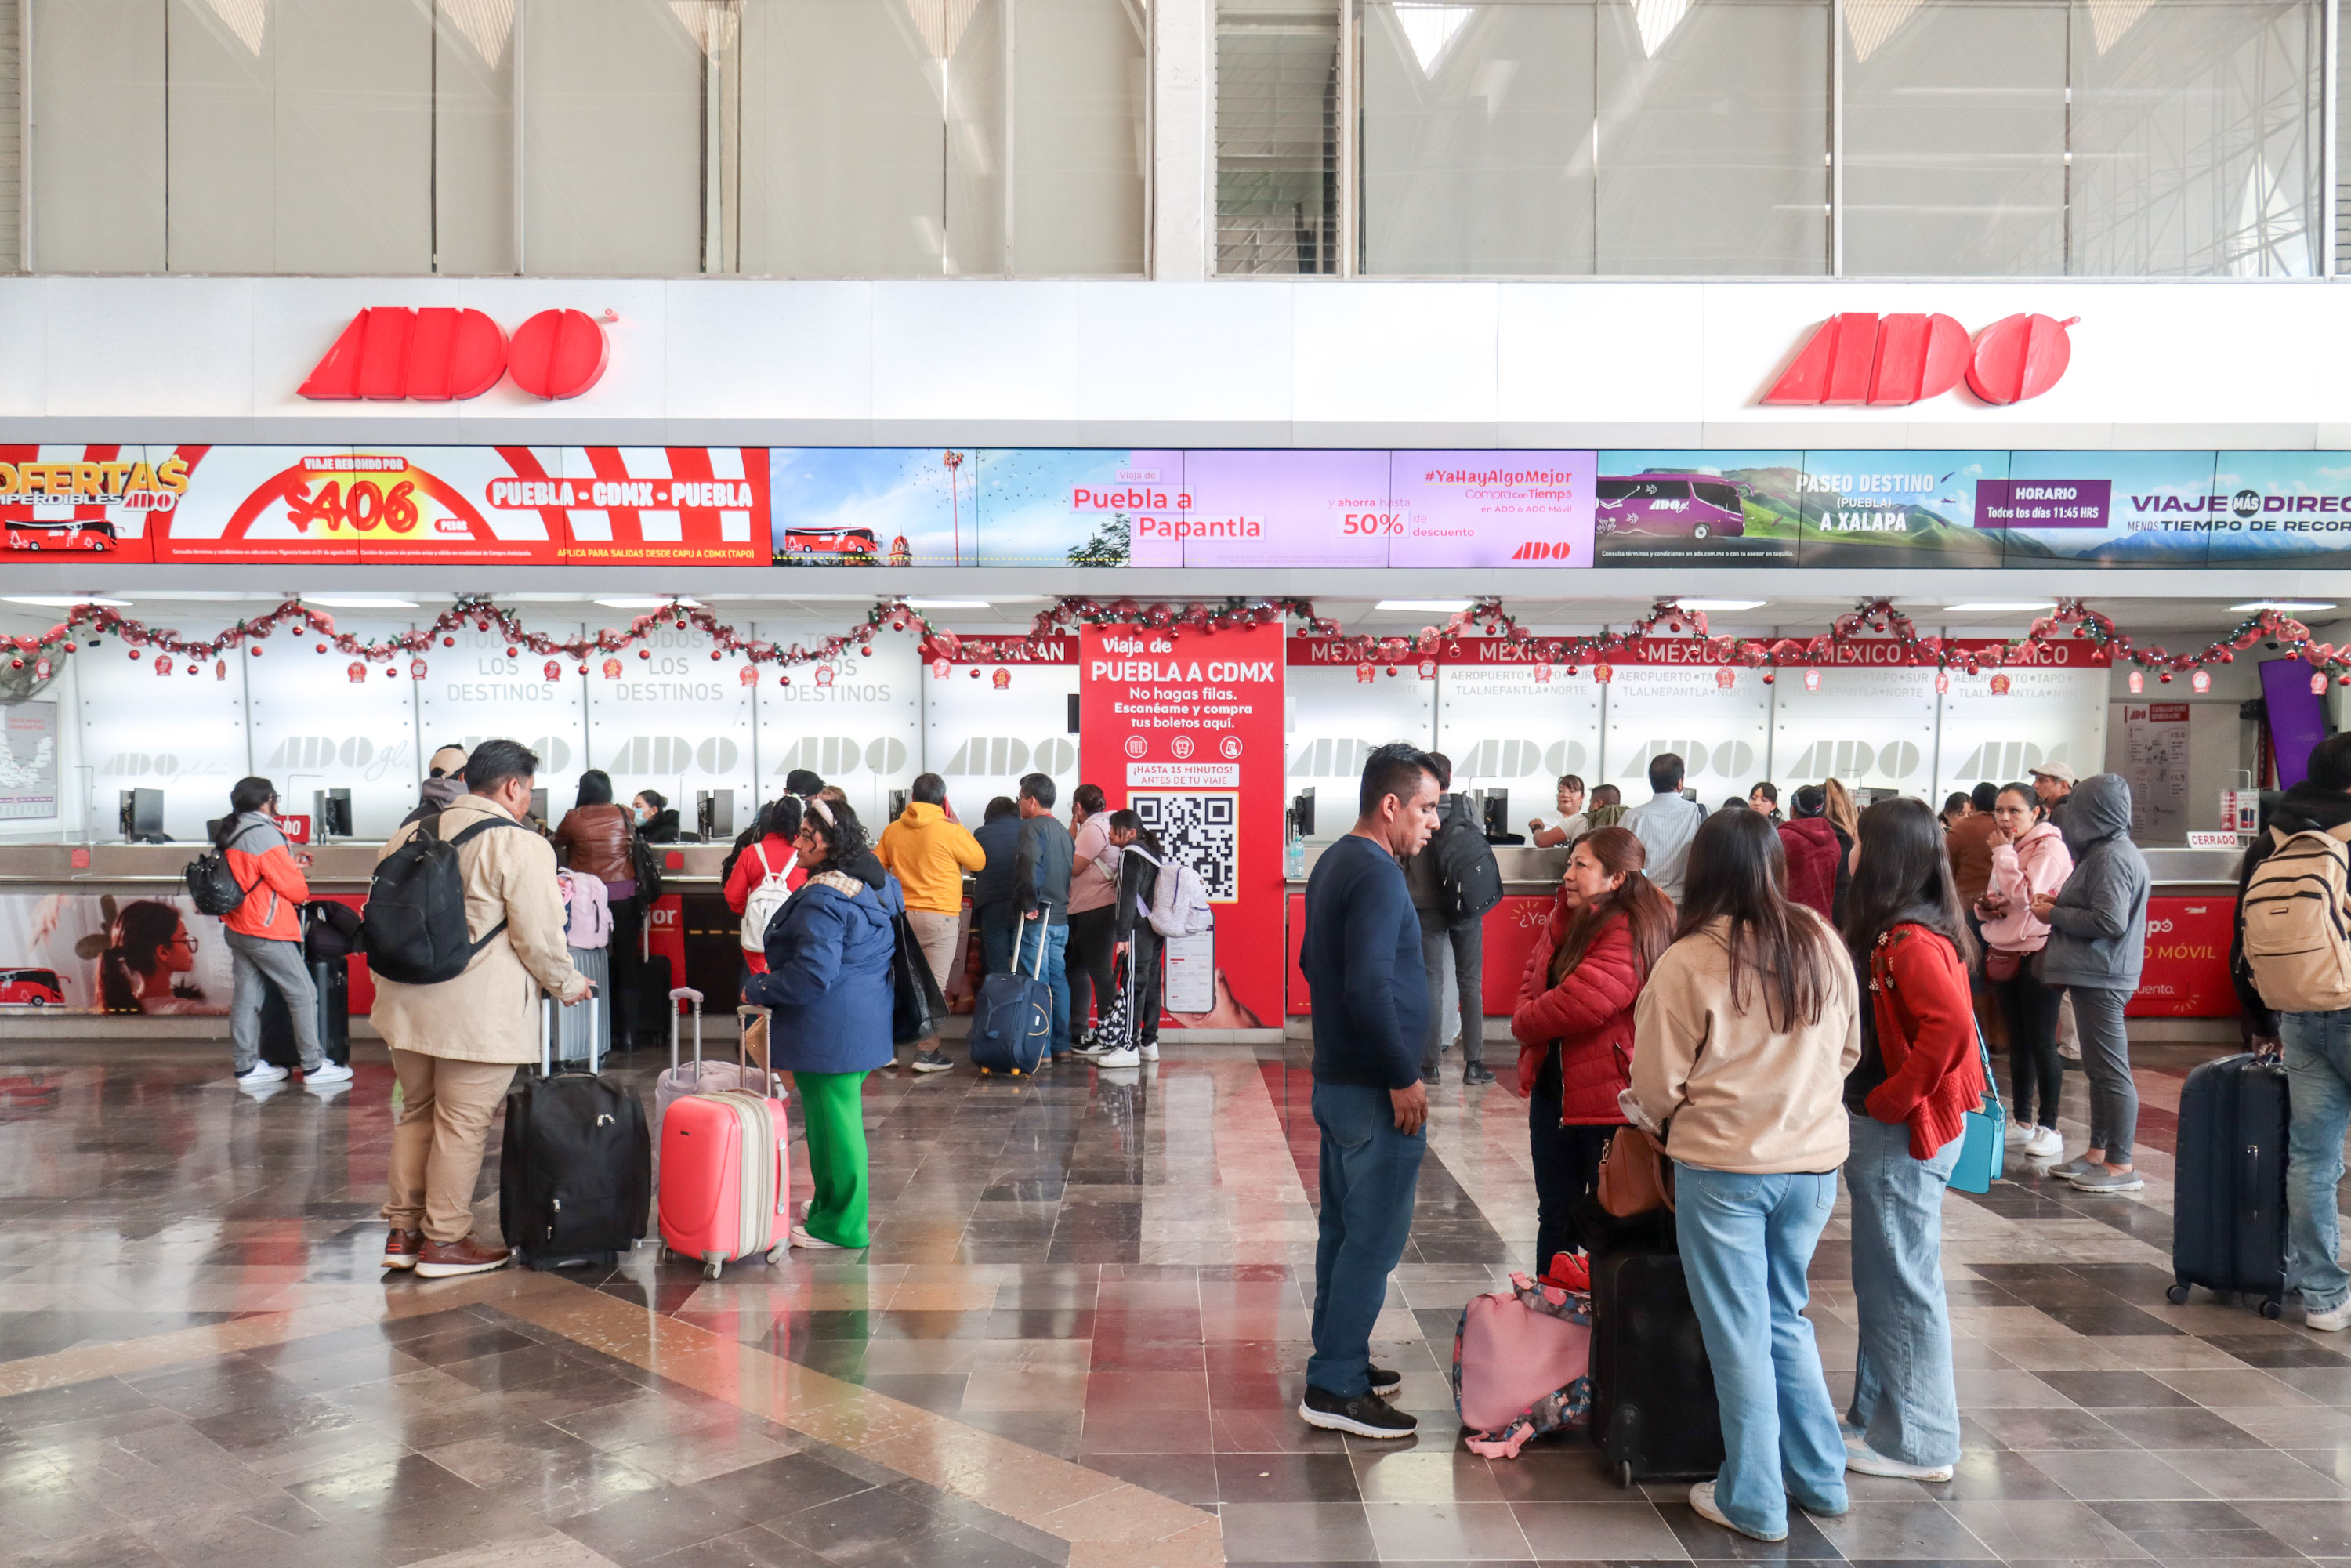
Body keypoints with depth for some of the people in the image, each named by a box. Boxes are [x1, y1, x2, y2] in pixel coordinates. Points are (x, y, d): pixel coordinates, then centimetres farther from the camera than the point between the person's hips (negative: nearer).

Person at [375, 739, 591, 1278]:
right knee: (462, 1124, 3)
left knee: (415, 1113, 20)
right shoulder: (521, 846, -12)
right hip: (479, 1011, -7)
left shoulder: (411, 835, 11)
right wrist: (567, 984, 5)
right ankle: (444, 1240, 13)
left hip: (408, 1003, 7)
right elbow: (538, 936, -13)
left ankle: (403, 1230, 27)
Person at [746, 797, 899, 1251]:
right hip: (862, 1022, 10)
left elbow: (812, 973, -26)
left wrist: (758, 989, -11)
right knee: (840, 1116, 21)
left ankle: (838, 1225, 12)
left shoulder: (822, 899, -22)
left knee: (833, 1121, 1)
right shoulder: (874, 884, 9)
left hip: (828, 1029, -10)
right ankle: (833, 1204, 35)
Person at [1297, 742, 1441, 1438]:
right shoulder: (1377, 875, -20)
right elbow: (1369, 988, -27)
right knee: (1373, 1239, -1)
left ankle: (1339, 1361, 30)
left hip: (1337, 1079, 10)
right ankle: (1335, 1388, 6)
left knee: (1344, 1227, 18)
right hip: (1376, 1091, -10)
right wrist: (1402, 1078, -19)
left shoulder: (1334, 863, 11)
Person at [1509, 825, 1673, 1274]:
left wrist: (1525, 1022, -10)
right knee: (1555, 1212, 20)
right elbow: (1535, 974, 18)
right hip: (1553, 1084, 9)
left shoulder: (1631, 932, -21)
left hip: (1609, 1096, -9)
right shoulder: (1566, 918, 8)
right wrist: (1529, 1014, -5)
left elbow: (1582, 1001, -29)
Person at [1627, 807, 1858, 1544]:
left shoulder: (1687, 962, -17)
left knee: (1740, 1334, 9)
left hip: (1723, 1165, -5)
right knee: (1786, 1317, 22)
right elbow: (1847, 1050, 9)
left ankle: (1754, 1500, 21)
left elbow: (1657, 1083, -10)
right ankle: (1820, 1478, 31)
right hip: (1814, 1159, 5)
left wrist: (1661, 1120, 11)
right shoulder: (1822, 943, -3)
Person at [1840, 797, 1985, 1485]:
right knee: (1884, 1281, 19)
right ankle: (1876, 1415, 32)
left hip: (1901, 1136, -10)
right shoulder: (1895, 935, 9)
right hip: (1885, 1134, 10)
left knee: (1903, 1283, 2)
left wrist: (1889, 1099, -24)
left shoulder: (1911, 943, -20)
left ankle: (1917, 1444, 16)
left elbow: (1950, 1026, -34)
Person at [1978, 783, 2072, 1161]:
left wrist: (2003, 852, -16)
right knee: (2018, 1041, 14)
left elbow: (2026, 895, -24)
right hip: (2004, 955, 8)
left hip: (2037, 955, -8)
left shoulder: (2050, 848, -12)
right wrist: (1986, 906, 0)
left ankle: (2049, 1128, 5)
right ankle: (2021, 1121, 22)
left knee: (2041, 1042, -3)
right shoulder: (2009, 848, 13)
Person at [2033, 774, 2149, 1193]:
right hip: (2095, 974, 11)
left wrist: (2054, 914, -12)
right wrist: (2061, 903, 8)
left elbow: (2109, 921, -23)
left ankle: (2121, 1166, 1)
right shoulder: (2113, 850, 15)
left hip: (2101, 979, -11)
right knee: (2099, 1068, 16)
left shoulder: (2111, 857, -17)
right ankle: (2098, 1153, 25)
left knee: (2111, 1070, -5)